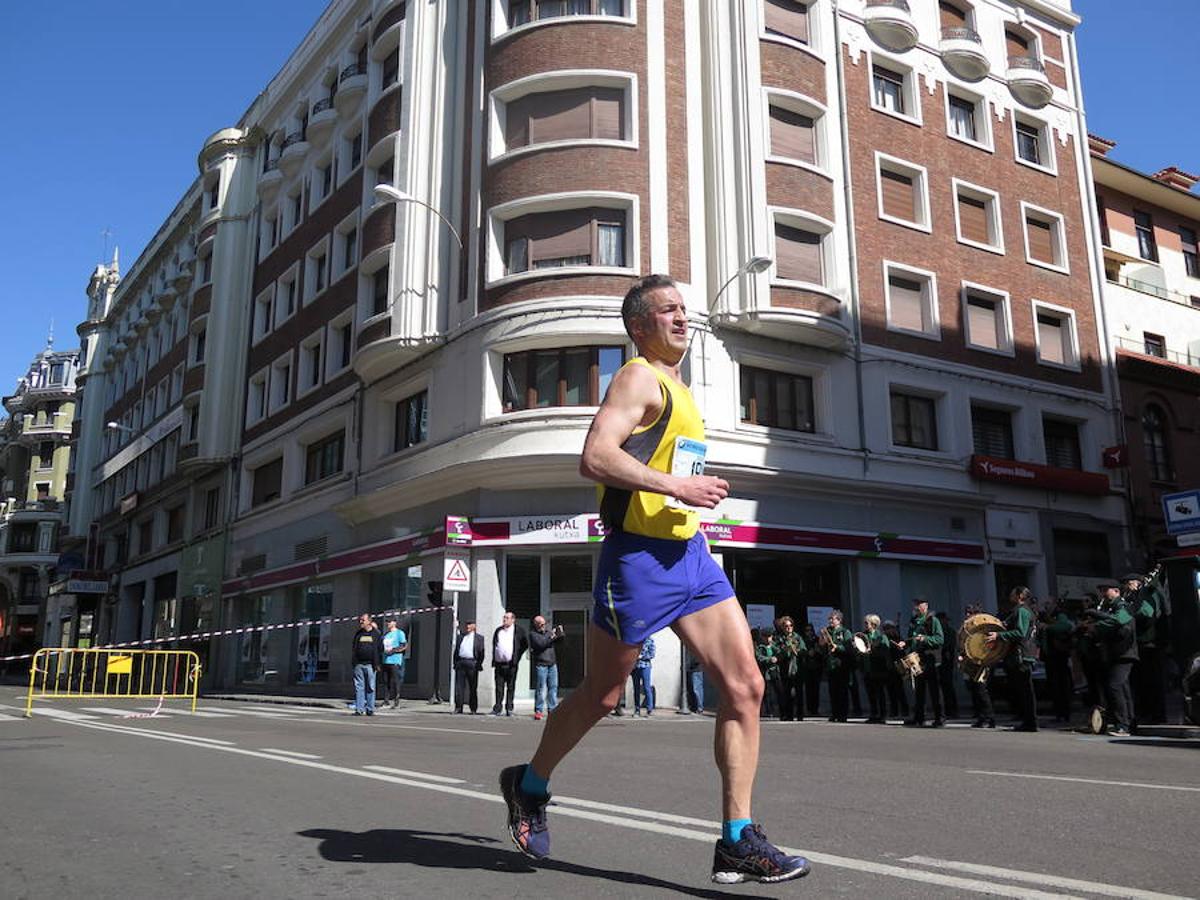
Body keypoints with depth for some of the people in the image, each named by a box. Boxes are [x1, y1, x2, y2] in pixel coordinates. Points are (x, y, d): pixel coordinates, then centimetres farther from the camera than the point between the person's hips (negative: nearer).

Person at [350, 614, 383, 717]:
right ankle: (359, 709, 3)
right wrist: (354, 662, 4)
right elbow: (354, 649, 14)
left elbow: (380, 650, 3)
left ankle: (370, 709, 6)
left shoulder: (376, 634, 5)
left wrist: (377, 664, -3)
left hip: (370, 665, -3)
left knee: (370, 688, 1)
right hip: (359, 665, 3)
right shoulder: (358, 634, 14)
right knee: (359, 687, 1)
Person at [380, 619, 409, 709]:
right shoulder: (386, 634, 19)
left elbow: (405, 646, -7)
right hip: (386, 661, 7)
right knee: (386, 682, 5)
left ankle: (396, 702, -4)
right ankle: (386, 701, 10)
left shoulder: (400, 633, -1)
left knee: (395, 682, -7)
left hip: (395, 661, -7)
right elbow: (381, 645, 27)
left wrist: (393, 650, -15)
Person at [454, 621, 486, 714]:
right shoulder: (460, 637, 16)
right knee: (459, 686, -1)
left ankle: (473, 709, 8)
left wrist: (479, 664, -6)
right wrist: (455, 663, 6)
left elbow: (481, 652, 4)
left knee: (473, 687, 1)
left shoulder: (479, 638, 7)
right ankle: (458, 708, 3)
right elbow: (456, 650, 15)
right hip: (460, 663, 2)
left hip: (472, 663, -2)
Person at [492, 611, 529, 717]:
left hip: (511, 664, -3)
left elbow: (525, 644, 7)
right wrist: (493, 660, 13)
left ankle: (509, 708, 9)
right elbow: (494, 645, 24)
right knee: (499, 687, 2)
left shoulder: (519, 630, 4)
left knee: (510, 687, 2)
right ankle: (497, 708, 5)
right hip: (499, 663, 3)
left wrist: (517, 657, 1)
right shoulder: (498, 631, 15)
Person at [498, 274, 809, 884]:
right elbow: (594, 457, -23)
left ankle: (737, 842, 2)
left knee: (745, 685, -4)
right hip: (639, 558, -8)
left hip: (691, 557, 8)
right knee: (599, 696, 7)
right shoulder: (639, 378, -9)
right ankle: (529, 785, 32)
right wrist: (675, 487, -22)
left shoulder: (677, 391, 21)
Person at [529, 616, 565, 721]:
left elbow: (559, 639, 18)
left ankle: (552, 710, 9)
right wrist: (551, 636, -13)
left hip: (552, 664, 6)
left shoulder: (548, 632, 17)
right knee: (541, 688, -6)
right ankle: (538, 711, 0)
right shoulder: (533, 634, -1)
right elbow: (541, 644, -15)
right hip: (541, 664, -6)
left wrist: (560, 632, -1)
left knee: (553, 687, 4)